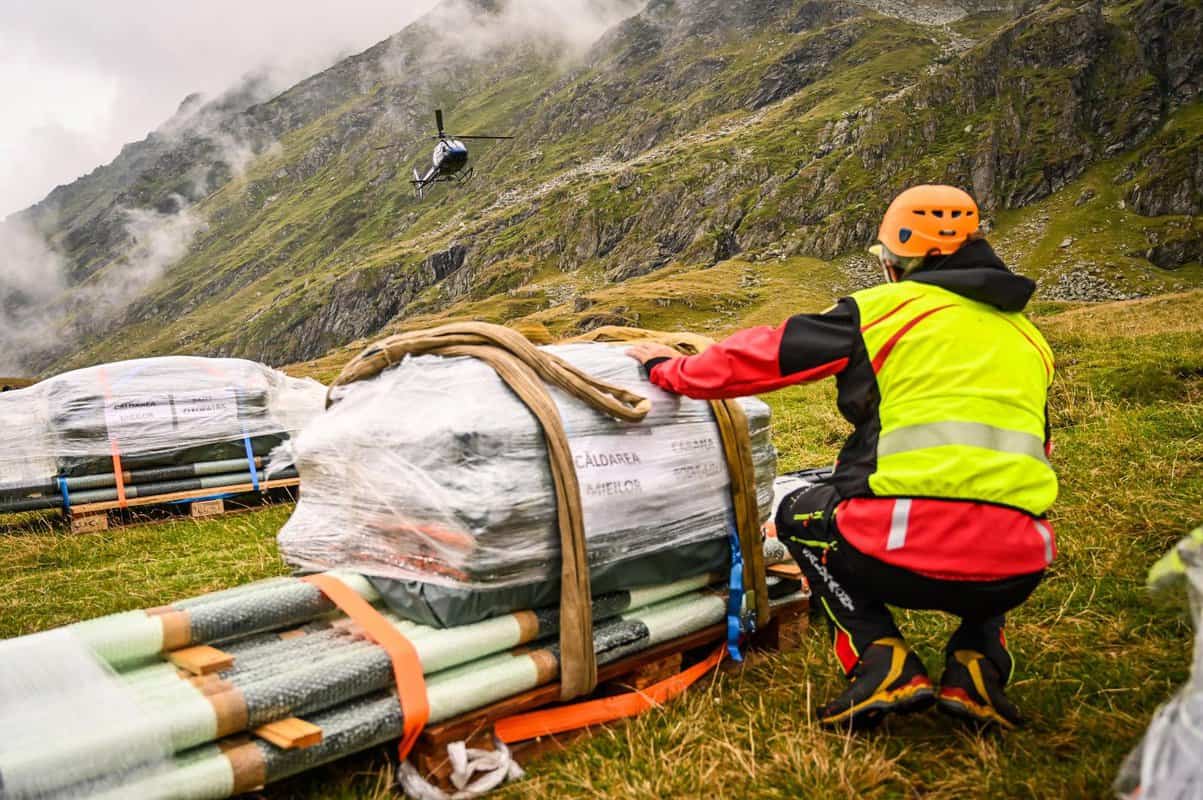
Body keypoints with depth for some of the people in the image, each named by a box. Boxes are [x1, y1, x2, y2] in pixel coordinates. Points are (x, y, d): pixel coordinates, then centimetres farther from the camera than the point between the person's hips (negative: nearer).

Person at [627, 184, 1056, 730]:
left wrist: (670, 369, 24)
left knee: (799, 516, 26)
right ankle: (978, 662, 14)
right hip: (1016, 570, 5)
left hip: (905, 549, -5)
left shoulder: (889, 308, 5)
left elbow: (756, 358, 7)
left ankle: (881, 661, 8)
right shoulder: (1026, 337, 21)